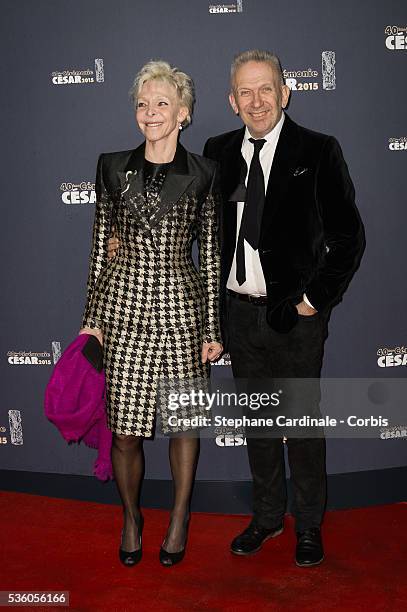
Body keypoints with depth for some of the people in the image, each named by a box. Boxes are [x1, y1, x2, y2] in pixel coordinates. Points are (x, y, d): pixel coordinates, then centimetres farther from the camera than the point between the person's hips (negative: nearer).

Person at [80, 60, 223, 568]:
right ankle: (131, 517, 30)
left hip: (182, 308, 0)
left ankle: (180, 516, 32)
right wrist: (92, 318, 4)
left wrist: (212, 329, 3)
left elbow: (210, 254, 4)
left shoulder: (202, 174, 3)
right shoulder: (113, 167, 5)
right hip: (125, 306, 1)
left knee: (184, 420, 9)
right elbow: (100, 247, 7)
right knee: (124, 428, 4)